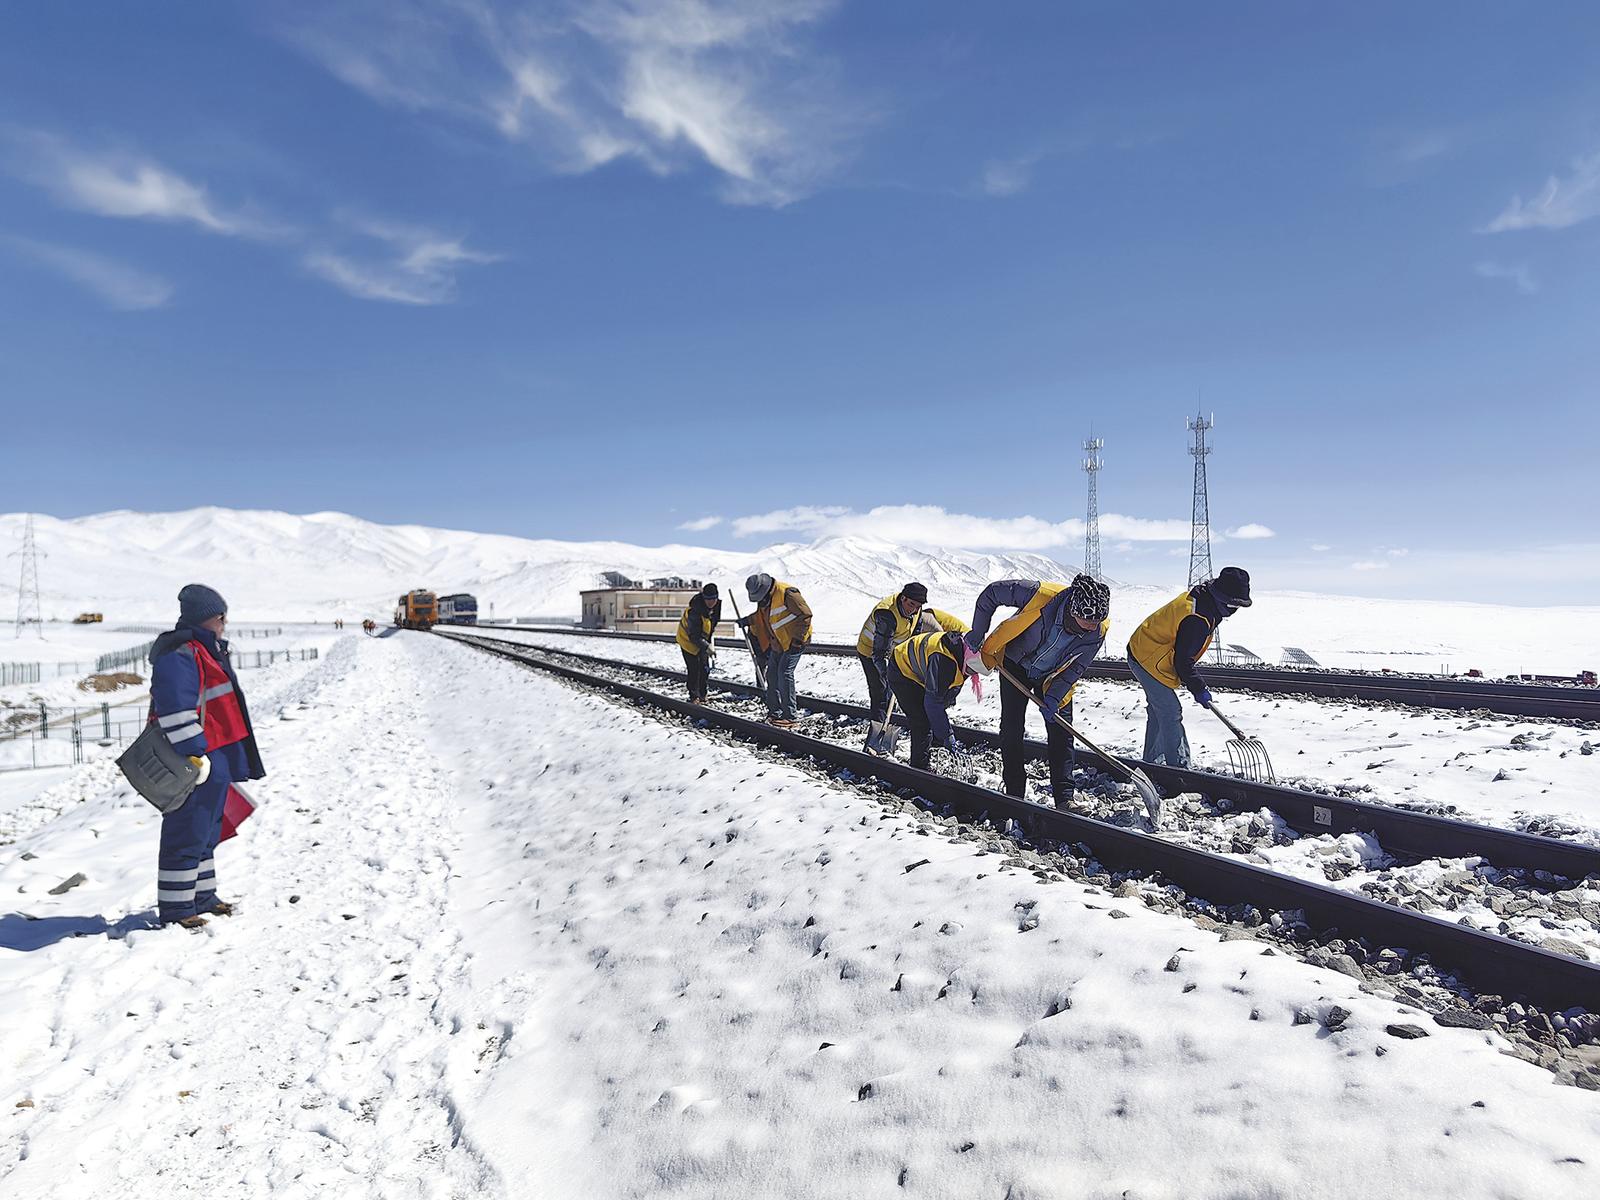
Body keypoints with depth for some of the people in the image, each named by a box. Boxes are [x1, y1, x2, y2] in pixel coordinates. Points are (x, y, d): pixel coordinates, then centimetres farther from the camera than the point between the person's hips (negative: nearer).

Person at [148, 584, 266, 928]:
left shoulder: (207, 650, 18)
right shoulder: (179, 654, -16)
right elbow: (176, 712, -24)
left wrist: (231, 759, 29)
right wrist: (193, 756, -26)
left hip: (217, 756, 11)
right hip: (192, 761, -11)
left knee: (206, 832, 18)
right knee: (187, 835, -3)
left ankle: (202, 897, 29)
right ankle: (175, 907, 5)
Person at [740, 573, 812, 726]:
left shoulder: (786, 593, -24)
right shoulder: (764, 599, 5)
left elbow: (805, 614, -22)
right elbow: (760, 616, 25)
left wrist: (798, 639, -21)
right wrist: (749, 620, 8)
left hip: (795, 641, -9)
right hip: (778, 643, 9)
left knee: (785, 673, -15)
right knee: (772, 674, 10)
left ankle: (790, 715, -11)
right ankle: (774, 712, 21)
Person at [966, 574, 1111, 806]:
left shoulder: (1100, 629, -28)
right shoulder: (1041, 594, -40)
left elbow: (1078, 666, -13)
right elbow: (992, 592, -25)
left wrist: (1055, 695, -20)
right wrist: (978, 632, -18)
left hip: (1054, 676, 2)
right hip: (1015, 666, -2)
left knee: (1061, 733, -3)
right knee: (1012, 729, 0)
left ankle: (1064, 798, 3)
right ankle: (1014, 794, 10)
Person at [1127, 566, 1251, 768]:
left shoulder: (1199, 597, 2)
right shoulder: (1196, 619, -30)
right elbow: (1183, 660, -24)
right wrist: (1199, 689, -14)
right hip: (1149, 661, -11)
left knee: (1158, 711, 19)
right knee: (1171, 713, -9)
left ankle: (1151, 762, 30)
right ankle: (1177, 766, -3)